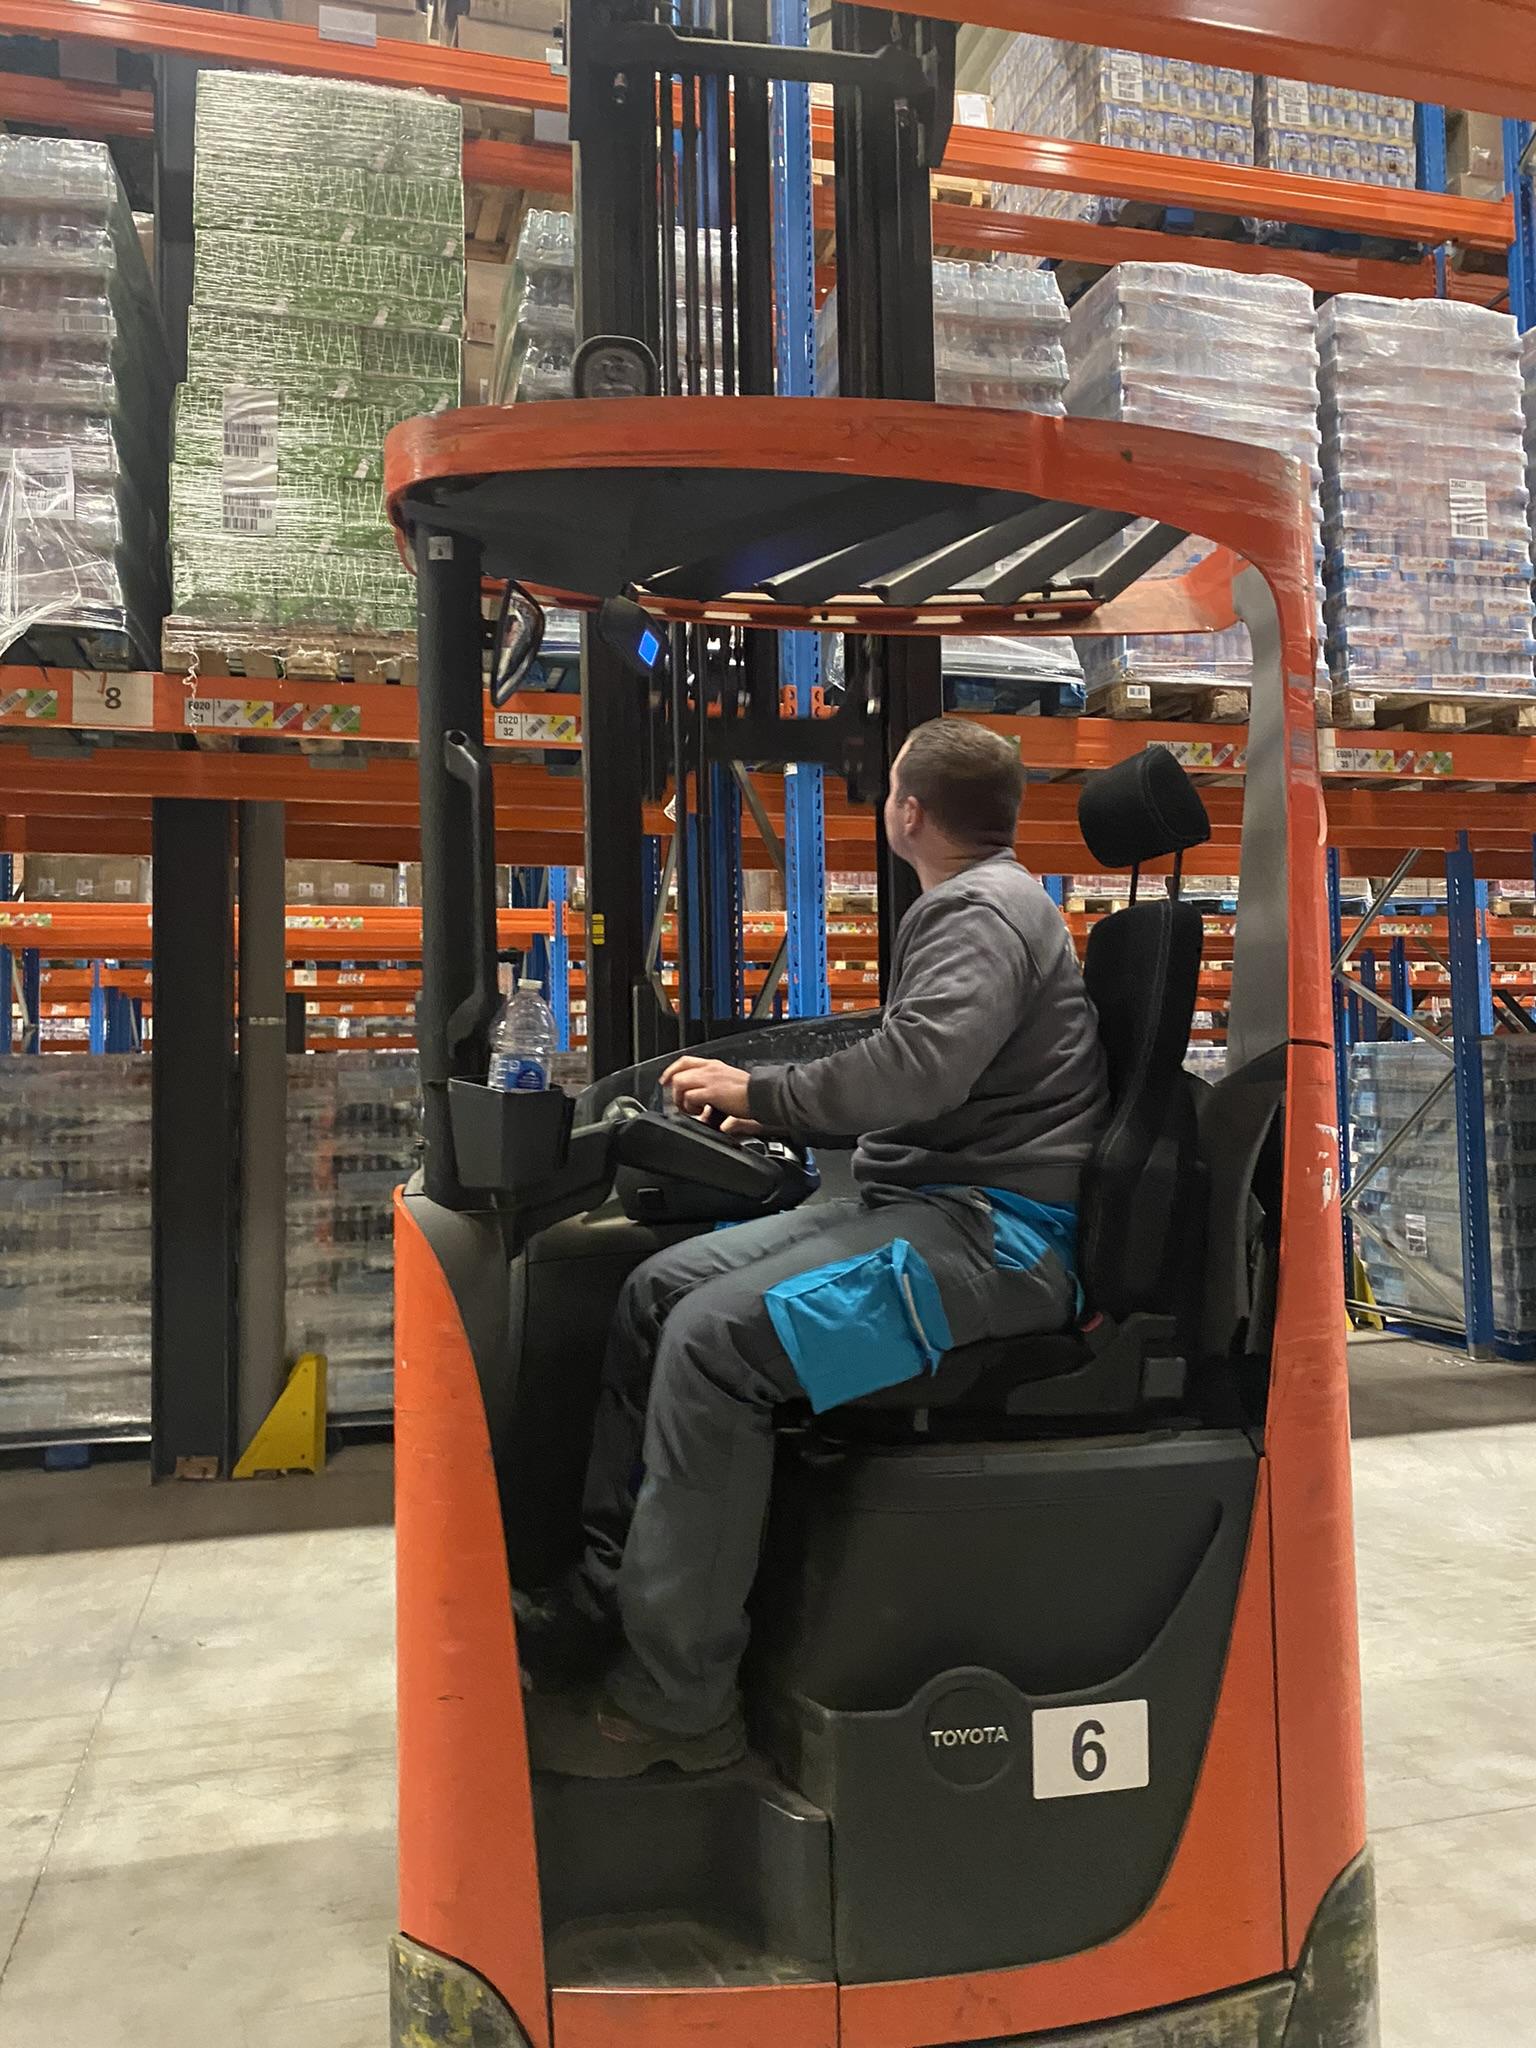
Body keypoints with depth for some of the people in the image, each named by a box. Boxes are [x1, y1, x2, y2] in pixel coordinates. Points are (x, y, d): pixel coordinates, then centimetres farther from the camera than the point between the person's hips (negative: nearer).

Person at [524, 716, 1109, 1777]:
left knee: (717, 1337, -27)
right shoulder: (977, 904, 24)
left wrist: (765, 1091, -15)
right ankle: (604, 1594, 8)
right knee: (660, 1286, 4)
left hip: (991, 1231, -11)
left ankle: (675, 1701, -17)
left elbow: (920, 1065, -28)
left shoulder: (983, 909, -10)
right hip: (927, 1203, 11)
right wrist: (782, 1115, 23)